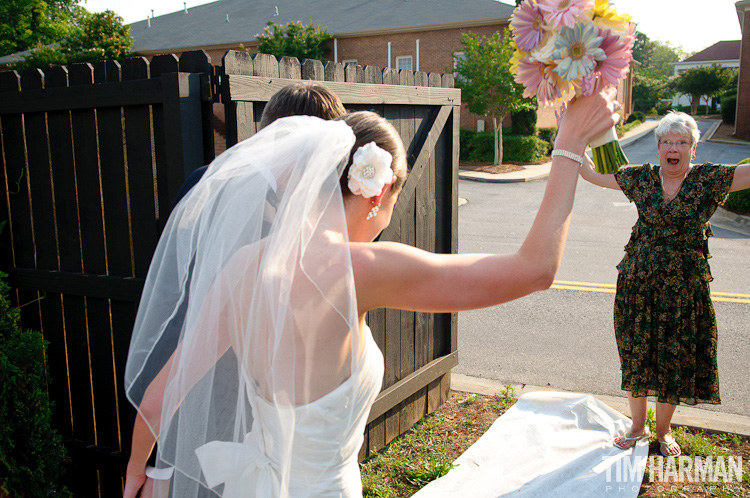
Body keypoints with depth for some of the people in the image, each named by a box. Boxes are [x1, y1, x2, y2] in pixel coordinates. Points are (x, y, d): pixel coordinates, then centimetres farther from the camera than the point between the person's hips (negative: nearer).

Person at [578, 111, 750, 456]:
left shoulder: (708, 179, -3)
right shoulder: (641, 177, 1)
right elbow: (592, 174, 7)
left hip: (684, 288, -1)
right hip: (638, 283, 1)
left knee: (675, 359, 10)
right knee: (636, 353, 10)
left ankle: (663, 430, 32)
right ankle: (637, 426, 31)